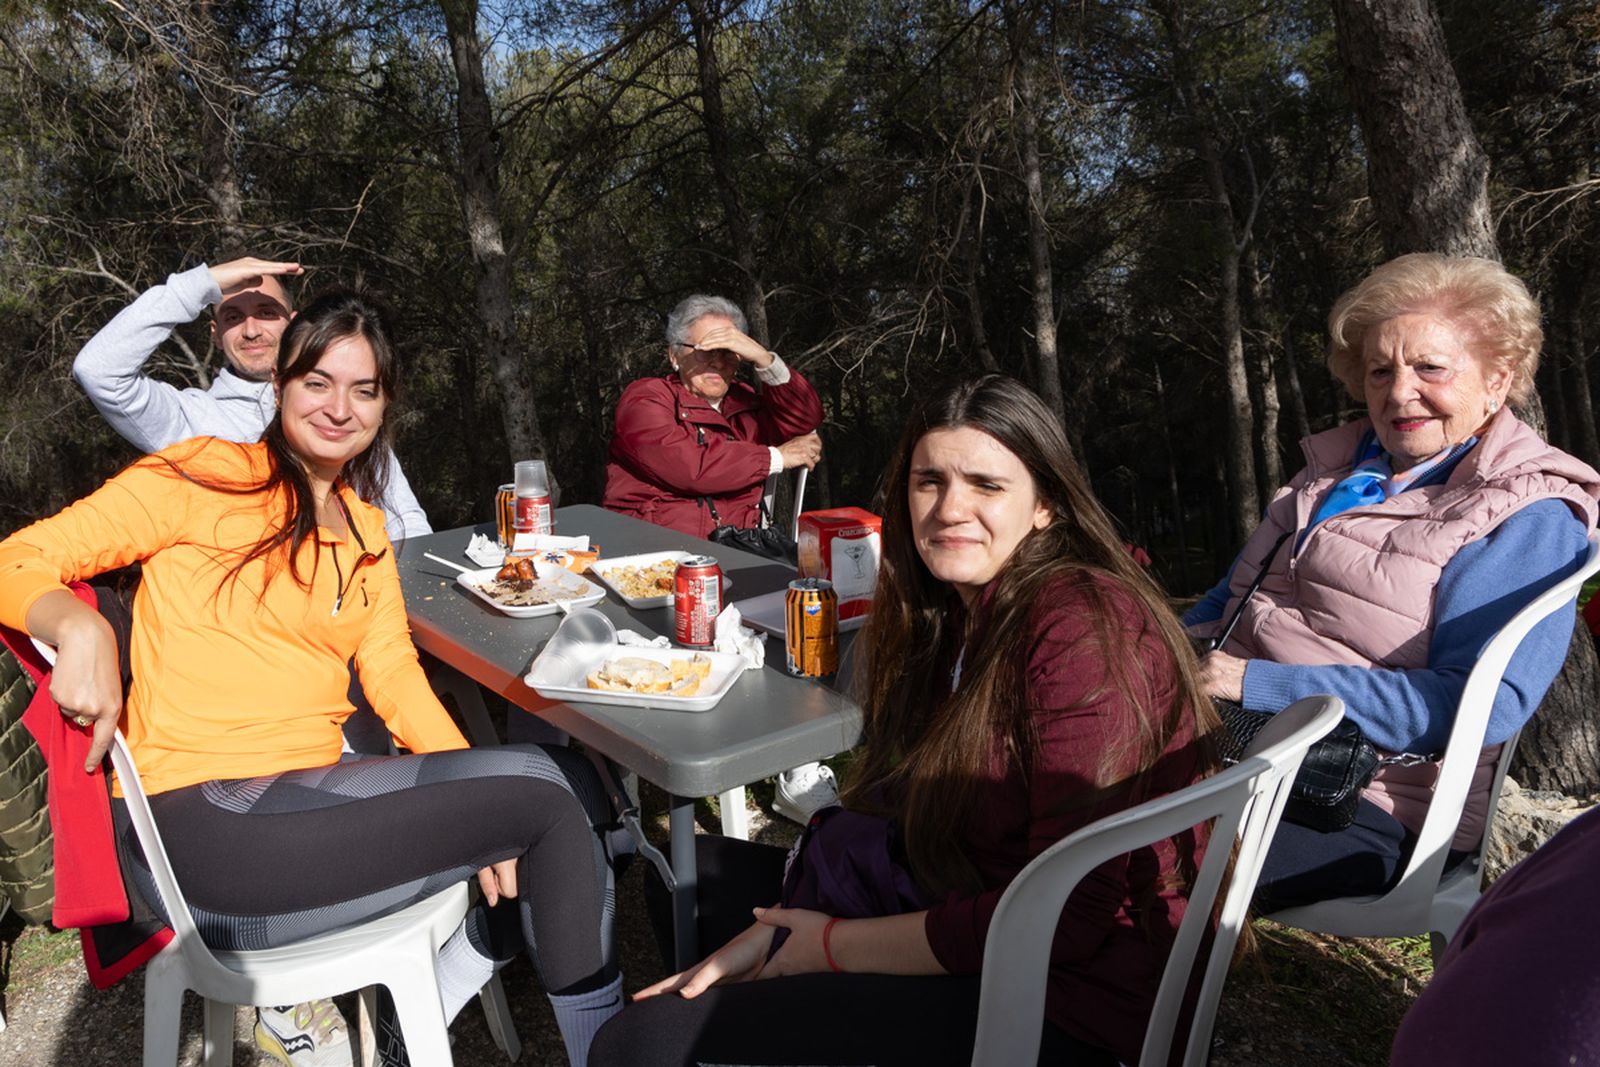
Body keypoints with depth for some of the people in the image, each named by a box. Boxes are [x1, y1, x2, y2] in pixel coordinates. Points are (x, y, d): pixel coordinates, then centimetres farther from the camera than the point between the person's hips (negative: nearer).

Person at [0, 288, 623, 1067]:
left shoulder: (366, 528, 17)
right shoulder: (205, 475, -1)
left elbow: (394, 676, 7)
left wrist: (481, 811, -7)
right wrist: (80, 626, -27)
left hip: (309, 797, 7)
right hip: (201, 820, -7)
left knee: (571, 782, -9)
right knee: (550, 796, -16)